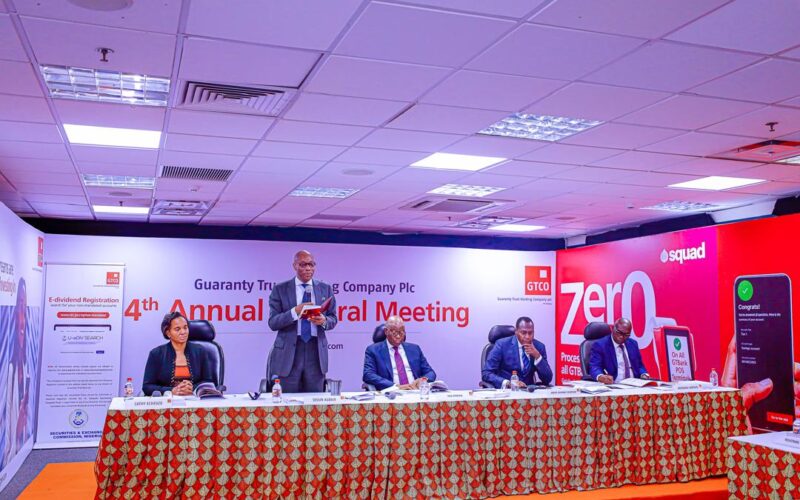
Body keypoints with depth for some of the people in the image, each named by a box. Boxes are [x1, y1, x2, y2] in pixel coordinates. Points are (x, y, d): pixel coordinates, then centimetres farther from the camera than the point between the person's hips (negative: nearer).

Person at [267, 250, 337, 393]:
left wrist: (324, 321, -12)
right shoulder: (280, 289, 3)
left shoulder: (325, 289, 10)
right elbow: (273, 323, -3)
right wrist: (295, 312, -17)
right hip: (288, 350, -2)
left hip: (316, 350, 2)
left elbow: (333, 319, 11)